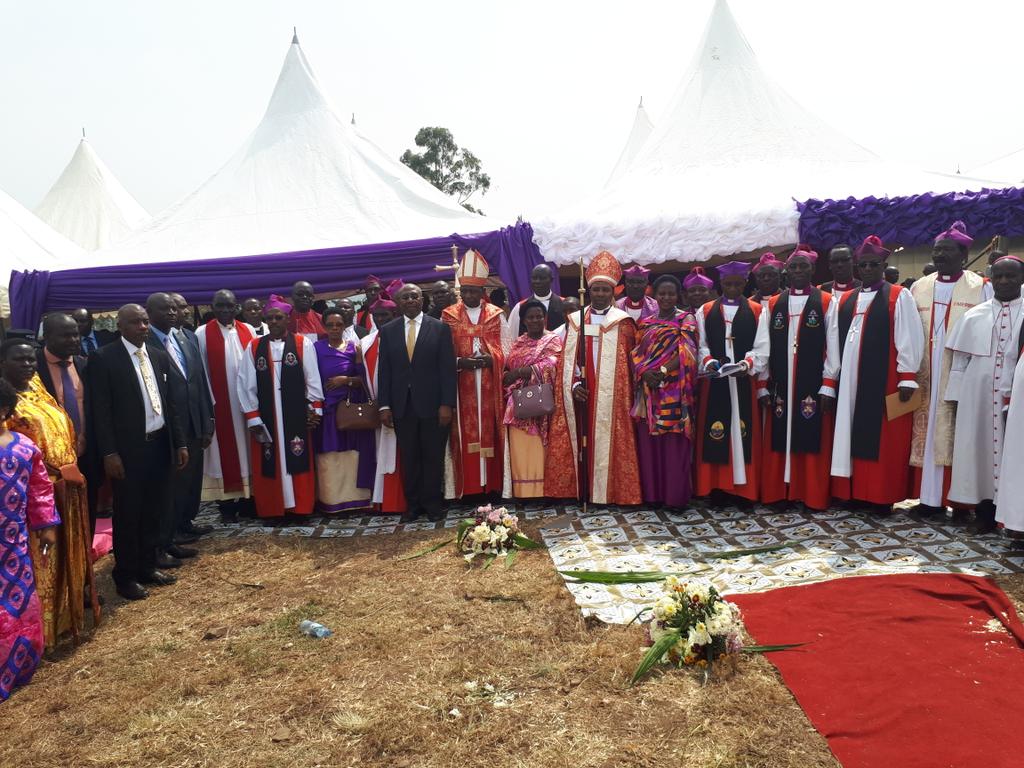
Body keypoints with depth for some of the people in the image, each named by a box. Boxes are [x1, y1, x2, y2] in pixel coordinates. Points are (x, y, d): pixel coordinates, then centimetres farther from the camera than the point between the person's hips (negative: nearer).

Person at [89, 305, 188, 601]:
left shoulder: (160, 356, 9)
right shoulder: (104, 358, -8)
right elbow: (101, 410, -10)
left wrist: (180, 443, 8)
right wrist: (109, 453, -15)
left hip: (159, 444, 5)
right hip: (128, 448, -5)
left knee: (154, 510, 14)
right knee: (128, 513, 7)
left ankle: (147, 566, 30)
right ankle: (126, 575, 22)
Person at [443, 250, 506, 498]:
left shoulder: (495, 314, 8)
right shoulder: (449, 315, 6)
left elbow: (500, 349, 7)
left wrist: (489, 359, -13)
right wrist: (461, 362, -15)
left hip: (488, 384, 1)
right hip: (461, 385, -1)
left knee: (489, 430, 3)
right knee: (465, 431, 0)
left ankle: (491, 483, 10)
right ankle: (468, 486, 5)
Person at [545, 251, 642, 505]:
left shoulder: (623, 322, 2)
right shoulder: (575, 320, 10)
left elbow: (629, 362, 0)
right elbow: (568, 359, 7)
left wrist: (628, 396, -8)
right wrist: (574, 385, -8)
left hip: (611, 397, -2)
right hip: (583, 396, 2)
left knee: (609, 442, 0)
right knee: (583, 442, 4)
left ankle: (609, 491, 9)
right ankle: (583, 491, 13)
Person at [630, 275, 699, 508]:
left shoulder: (686, 320, 2)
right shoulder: (645, 322, 14)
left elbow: (686, 352, -9)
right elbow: (636, 353, 8)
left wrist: (662, 372, -20)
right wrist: (644, 372, -12)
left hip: (675, 391, -4)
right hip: (649, 391, 4)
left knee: (674, 444, -2)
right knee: (649, 442, 6)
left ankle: (675, 495, 8)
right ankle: (652, 493, 16)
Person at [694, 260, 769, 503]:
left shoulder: (757, 311, 8)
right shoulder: (705, 311, 11)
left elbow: (761, 349, 0)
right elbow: (701, 346, 4)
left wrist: (746, 364, -18)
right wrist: (708, 362, -15)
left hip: (744, 382, 0)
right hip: (714, 382, 1)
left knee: (743, 432, 1)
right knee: (714, 435, 0)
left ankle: (744, 487, 8)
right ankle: (715, 485, 7)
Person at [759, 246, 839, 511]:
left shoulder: (827, 302, 2)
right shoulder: (773, 305, 10)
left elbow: (833, 347, -2)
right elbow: (765, 347, 7)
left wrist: (828, 386, -9)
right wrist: (763, 386, 2)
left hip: (814, 386, -2)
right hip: (780, 386, 2)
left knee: (812, 440, 2)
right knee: (779, 440, 4)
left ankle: (813, 495, 11)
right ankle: (777, 493, 13)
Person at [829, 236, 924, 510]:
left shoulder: (899, 297, 0)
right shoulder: (845, 300, 13)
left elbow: (909, 339, -5)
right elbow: (835, 342, 11)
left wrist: (907, 378, -11)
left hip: (885, 384, -4)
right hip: (849, 383, 4)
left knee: (883, 442, 0)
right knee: (852, 438, 7)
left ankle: (883, 496, 8)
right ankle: (855, 492, 15)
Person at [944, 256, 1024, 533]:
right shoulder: (974, 315, 7)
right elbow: (959, 359, 6)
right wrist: (956, 397, 2)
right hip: (977, 395, 2)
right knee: (979, 450, 6)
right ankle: (984, 514, 18)